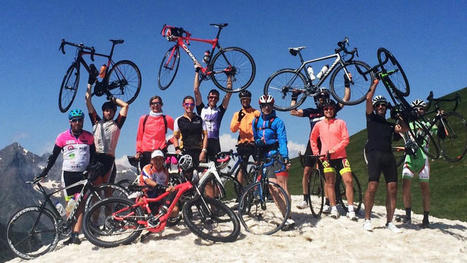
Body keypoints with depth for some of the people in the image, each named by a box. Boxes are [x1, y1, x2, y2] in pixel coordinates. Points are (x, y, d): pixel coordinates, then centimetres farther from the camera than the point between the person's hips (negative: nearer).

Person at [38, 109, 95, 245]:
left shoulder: (89, 137, 3)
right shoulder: (62, 137, 0)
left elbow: (93, 156, 10)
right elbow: (53, 156, 5)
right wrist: (44, 173, 0)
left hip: (83, 174, 0)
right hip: (68, 174, 0)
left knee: (80, 204, -6)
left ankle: (76, 235, -5)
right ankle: (71, 233, 9)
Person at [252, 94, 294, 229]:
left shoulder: (278, 122, 0)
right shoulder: (256, 121, 14)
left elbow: (282, 140, -9)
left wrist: (285, 157, -20)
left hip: (277, 155, -4)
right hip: (265, 158, 4)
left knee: (282, 186, -12)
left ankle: (288, 217, -11)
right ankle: (287, 217, 0)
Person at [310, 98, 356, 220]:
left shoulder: (340, 123, 2)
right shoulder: (319, 125, 8)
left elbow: (346, 140, -4)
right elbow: (313, 139, 20)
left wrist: (333, 150, -12)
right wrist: (316, 153, 11)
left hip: (340, 156, -1)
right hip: (326, 157, 1)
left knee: (348, 181, -9)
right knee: (330, 183, 2)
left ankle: (351, 210, -3)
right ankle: (333, 209, 9)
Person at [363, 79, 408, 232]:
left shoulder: (390, 125, 28)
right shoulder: (372, 118, 17)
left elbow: (404, 129, 10)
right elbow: (368, 99, 7)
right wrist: (375, 83, 14)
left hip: (389, 156, 5)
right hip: (374, 153, -4)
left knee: (392, 189, -3)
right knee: (372, 186, -15)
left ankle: (389, 222, 6)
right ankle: (367, 219, -5)